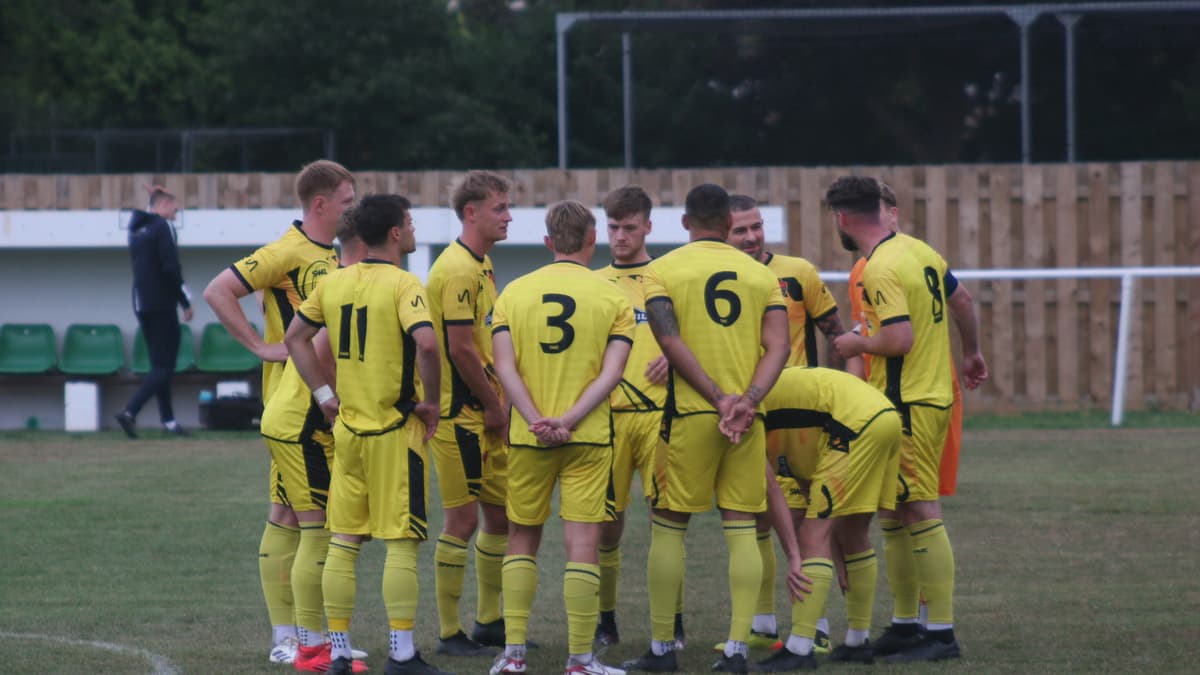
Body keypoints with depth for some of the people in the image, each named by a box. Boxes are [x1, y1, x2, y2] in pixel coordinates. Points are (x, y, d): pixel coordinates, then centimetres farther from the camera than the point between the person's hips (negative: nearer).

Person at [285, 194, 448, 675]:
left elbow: (295, 338, 14)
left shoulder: (334, 282, 7)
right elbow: (426, 343, -27)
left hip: (348, 427, 6)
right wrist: (431, 401, -13)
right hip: (395, 430, -6)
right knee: (401, 543, -2)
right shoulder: (402, 285, -13)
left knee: (343, 542, 9)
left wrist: (325, 394, 15)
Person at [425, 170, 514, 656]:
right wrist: (493, 406, -14)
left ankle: (489, 624, 24)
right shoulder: (458, 269, -16)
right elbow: (460, 348, -21)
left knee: (501, 514, 14)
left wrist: (498, 403, 11)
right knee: (462, 519, -5)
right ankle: (449, 634, 1)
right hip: (461, 413, -10)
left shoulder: (481, 265, 15)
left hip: (485, 413, 10)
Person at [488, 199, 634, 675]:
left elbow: (505, 366, -5)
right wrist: (568, 421, -13)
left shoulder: (514, 293, 5)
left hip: (527, 438, 2)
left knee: (522, 537, 14)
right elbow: (610, 373, -9)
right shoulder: (613, 298, 1)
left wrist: (537, 420, -11)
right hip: (588, 439, -2)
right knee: (582, 543, -1)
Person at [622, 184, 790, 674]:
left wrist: (718, 399, -12)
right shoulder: (762, 275, 10)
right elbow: (778, 347, -1)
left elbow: (670, 340, -11)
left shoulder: (662, 270, 1)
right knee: (741, 529, 5)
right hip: (748, 418, 3)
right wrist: (746, 401, -11)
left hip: (690, 414, -3)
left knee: (668, 527, 7)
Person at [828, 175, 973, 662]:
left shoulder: (881, 269, -18)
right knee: (893, 513, 15)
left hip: (906, 405, -10)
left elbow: (899, 339, -25)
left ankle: (941, 633, -8)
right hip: (935, 396, 10)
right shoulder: (919, 250, 11)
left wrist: (858, 344, -6)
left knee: (921, 513, -8)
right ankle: (905, 624, 21)